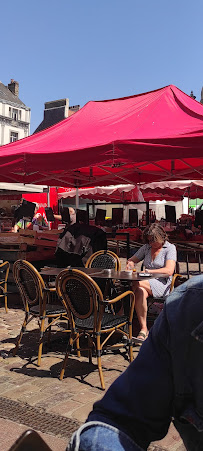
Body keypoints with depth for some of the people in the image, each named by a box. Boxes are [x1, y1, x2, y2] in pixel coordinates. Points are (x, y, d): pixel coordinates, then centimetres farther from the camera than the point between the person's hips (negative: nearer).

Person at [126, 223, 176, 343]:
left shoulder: (170, 248, 1)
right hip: (147, 282, 5)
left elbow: (169, 271, -13)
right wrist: (130, 265, 2)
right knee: (140, 292, -34)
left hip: (163, 284, -5)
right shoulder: (146, 247, 18)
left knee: (137, 284, -34)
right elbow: (132, 260, 27)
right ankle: (143, 329, -30)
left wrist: (149, 271, -21)